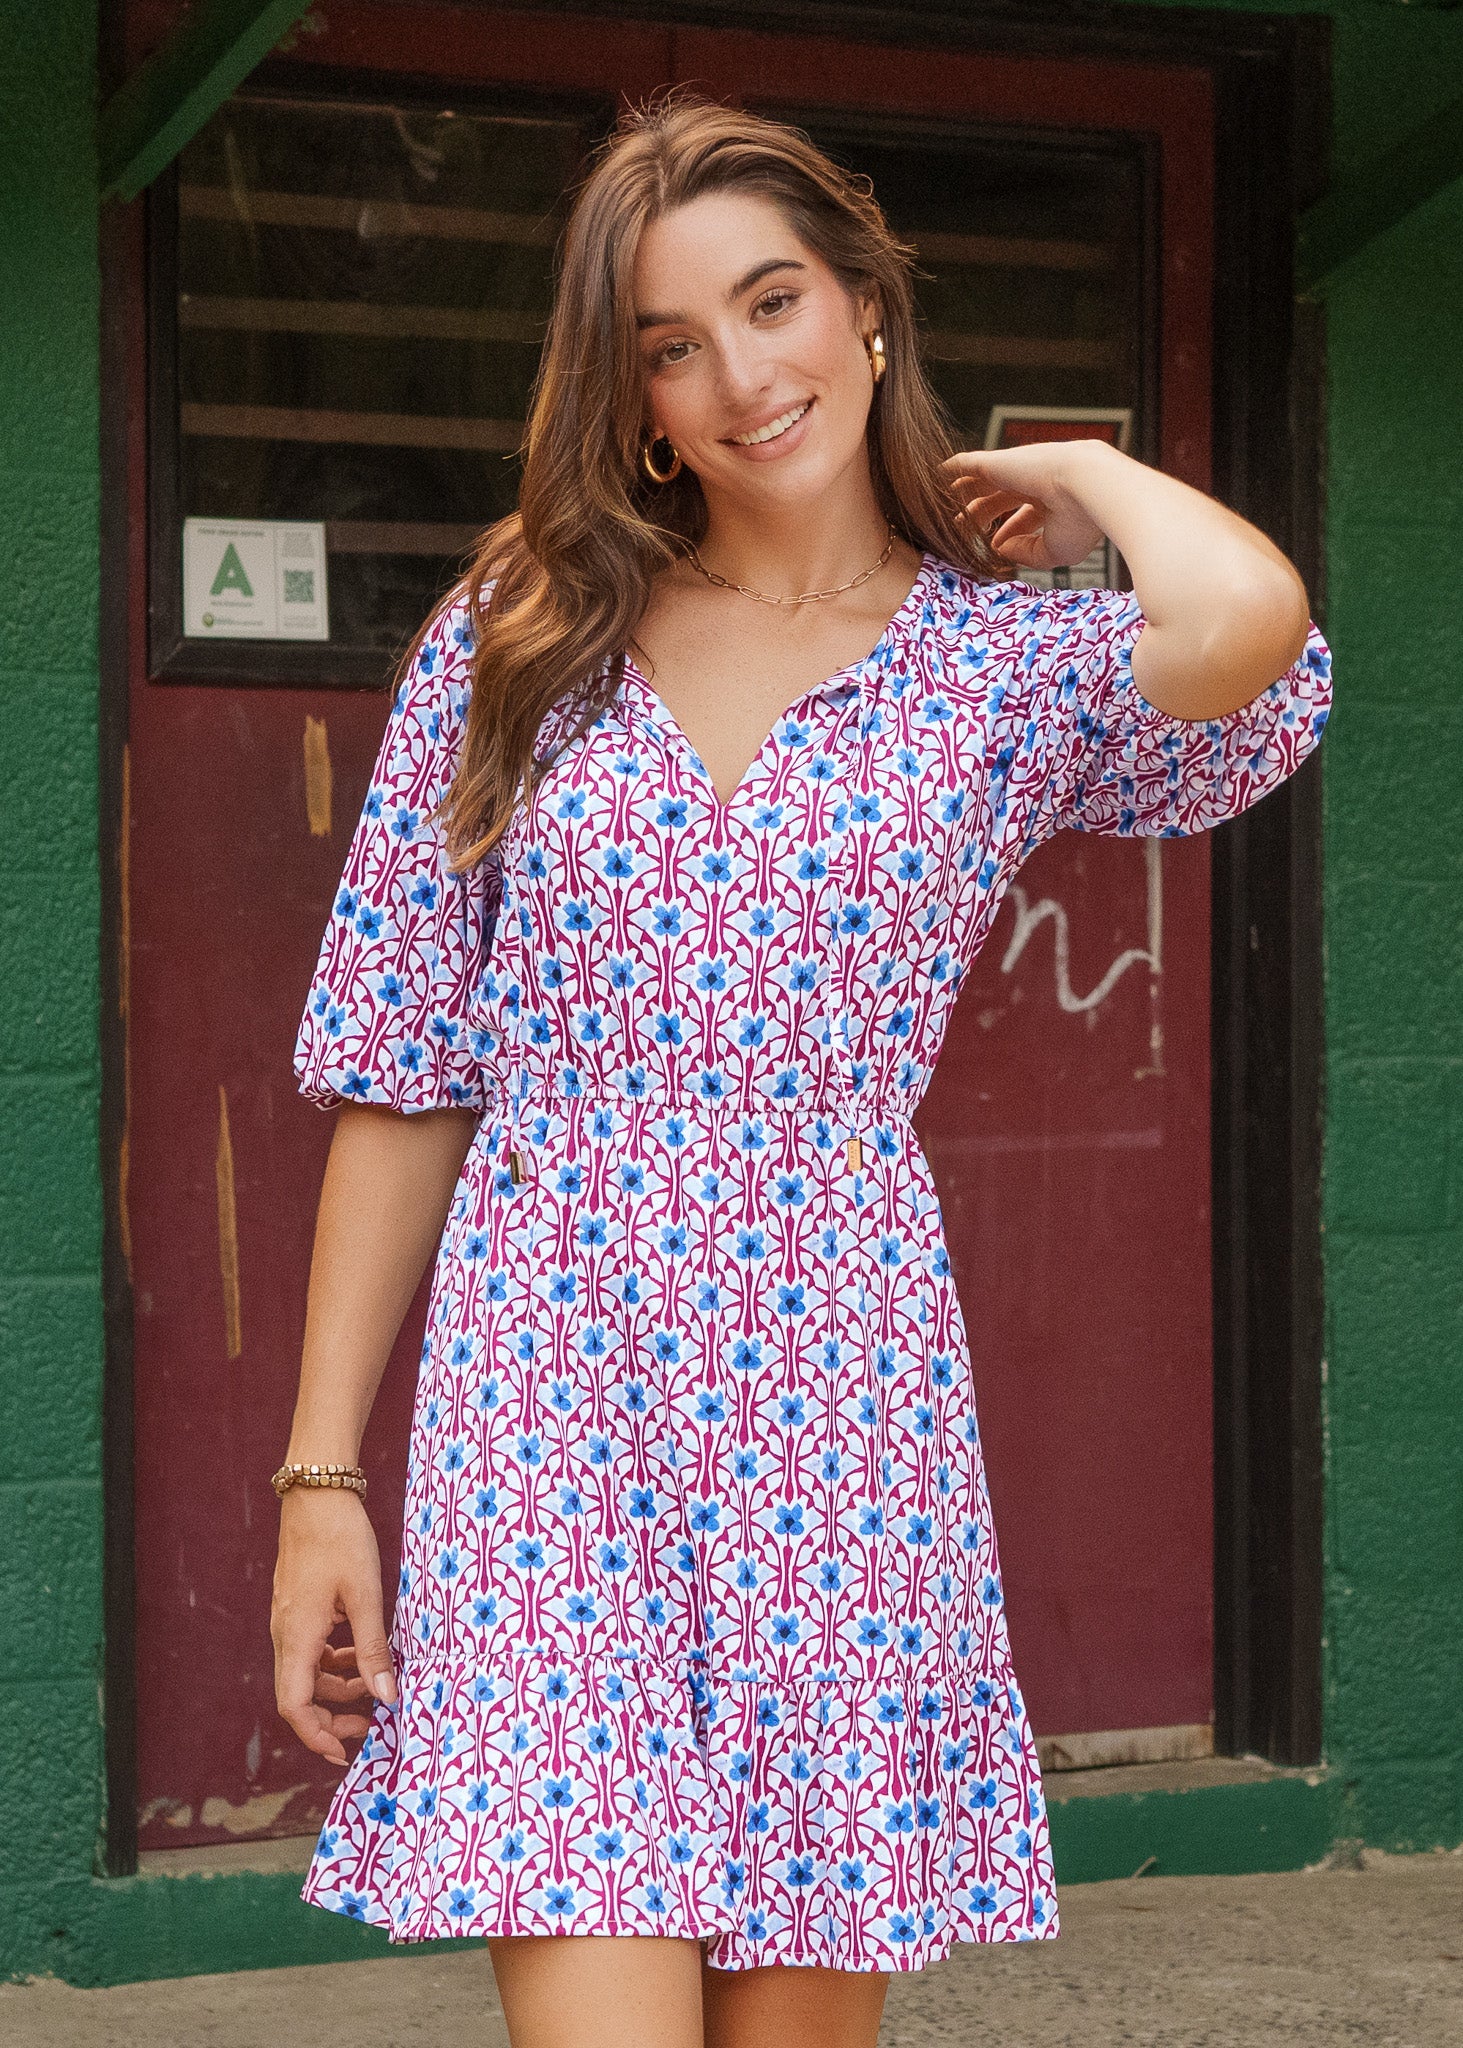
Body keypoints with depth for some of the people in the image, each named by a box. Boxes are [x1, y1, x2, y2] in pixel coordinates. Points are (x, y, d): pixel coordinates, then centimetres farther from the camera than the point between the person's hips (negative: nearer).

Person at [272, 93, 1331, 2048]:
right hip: (542, 1381, 0)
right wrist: (324, 1476, 3)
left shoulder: (1012, 661, 3)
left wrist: (1090, 476, 0)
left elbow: (1245, 628, -22)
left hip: (841, 1392, 0)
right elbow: (402, 1081, 7)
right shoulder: (516, 638, 6)